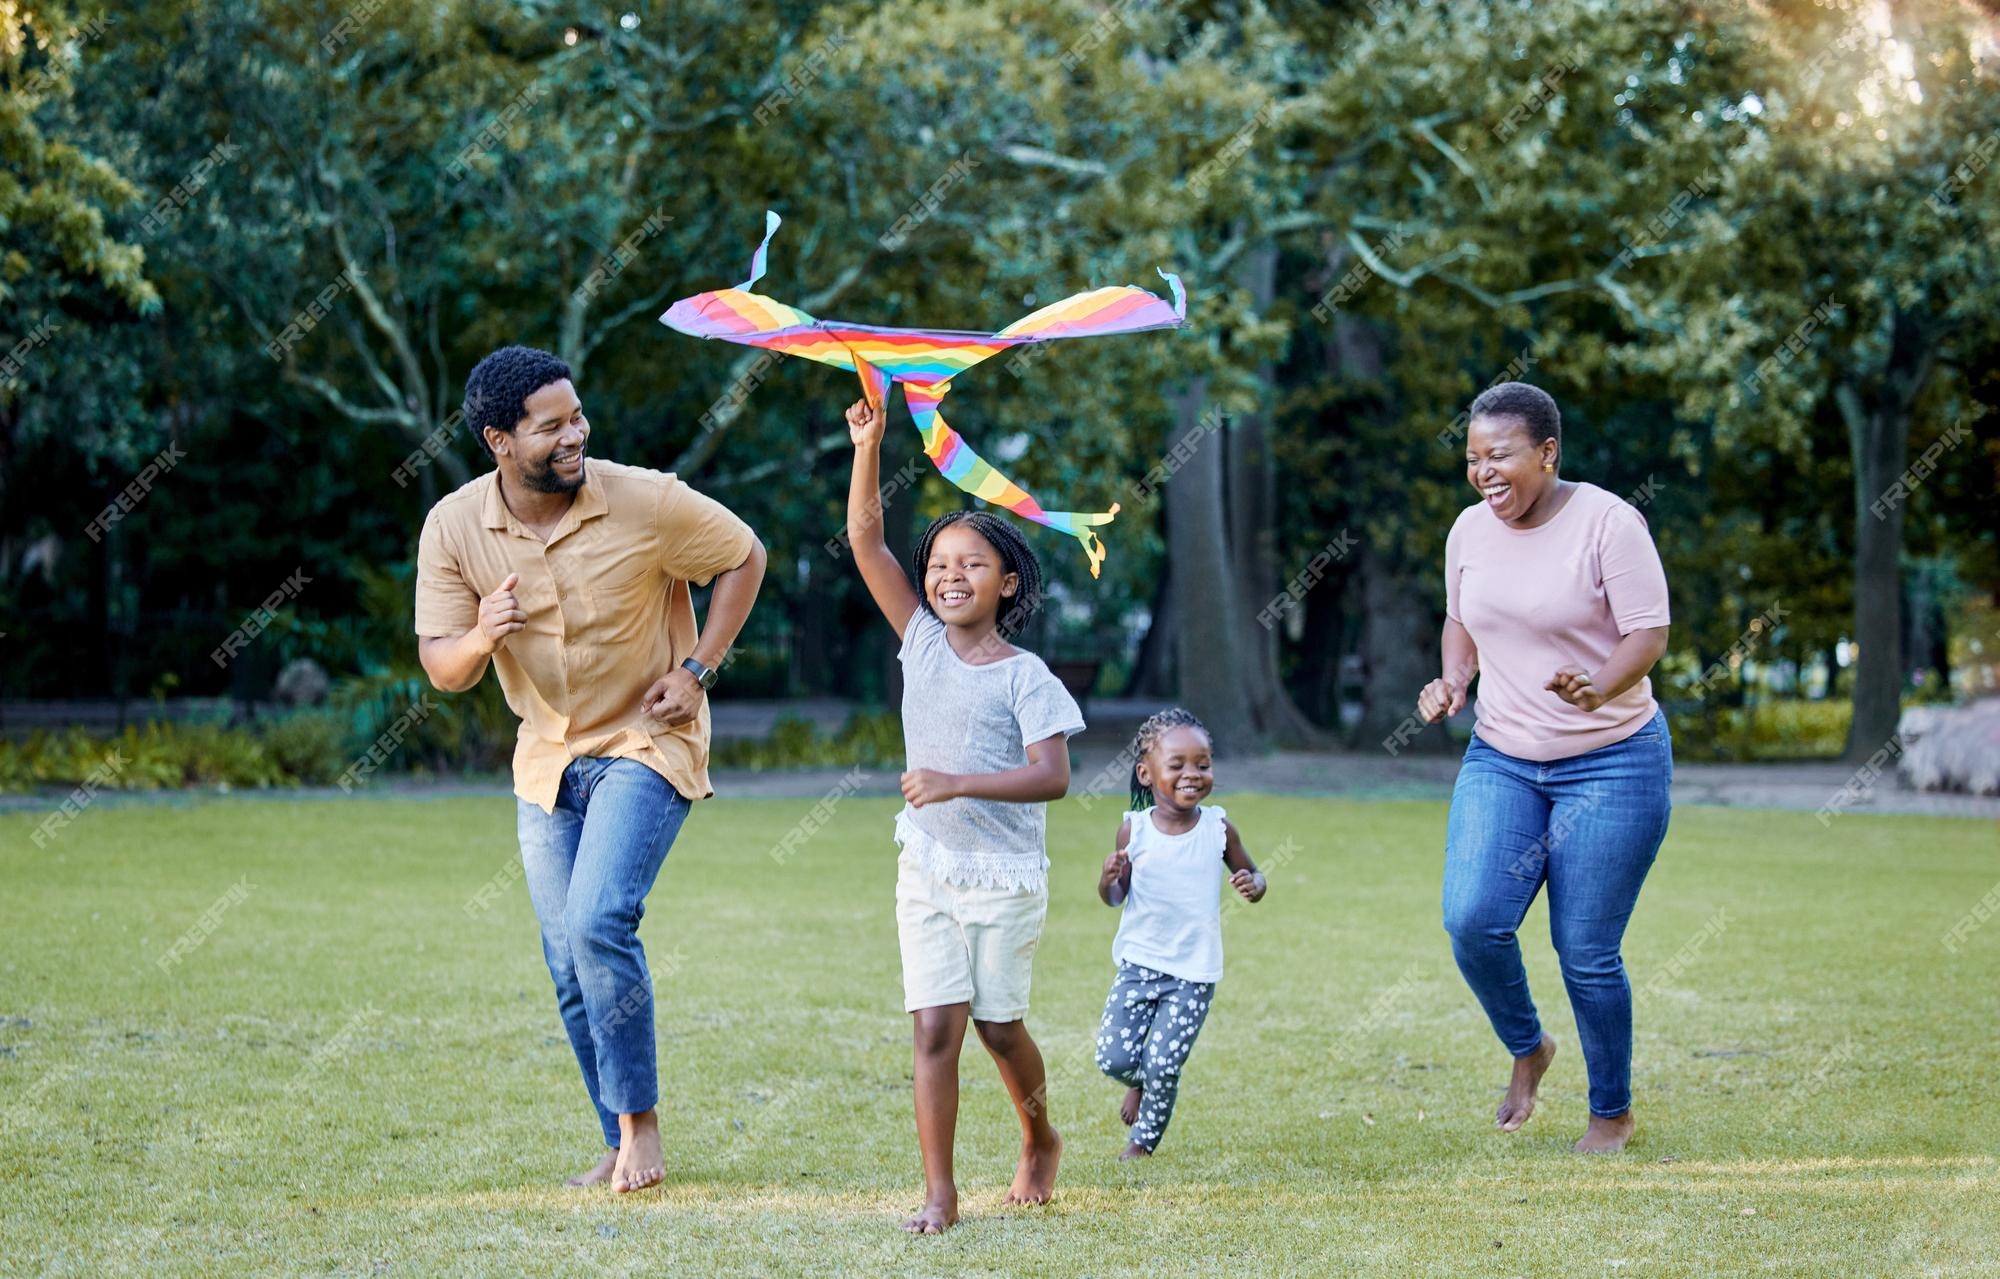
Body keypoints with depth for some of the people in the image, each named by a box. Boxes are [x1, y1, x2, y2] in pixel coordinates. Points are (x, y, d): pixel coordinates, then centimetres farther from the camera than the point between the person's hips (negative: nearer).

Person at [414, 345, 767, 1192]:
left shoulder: (644, 502, -18)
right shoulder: (453, 528, -10)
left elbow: (744, 556, -2)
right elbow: (442, 670, -7)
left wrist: (696, 669, -10)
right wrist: (480, 638, -31)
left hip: (646, 743, -4)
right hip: (546, 757, 4)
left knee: (597, 923, -22)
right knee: (571, 964, 5)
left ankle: (641, 1123, -8)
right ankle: (623, 1150, 17)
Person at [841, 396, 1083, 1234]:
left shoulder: (1025, 677, -8)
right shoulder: (921, 640, 3)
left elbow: (1053, 777, -16)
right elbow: (864, 538, -2)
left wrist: (959, 783, -25)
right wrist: (868, 446, -11)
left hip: (1005, 878, -3)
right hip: (927, 871, 3)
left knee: (998, 1025, 8)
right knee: (934, 1026, -5)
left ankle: (1041, 1140, 36)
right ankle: (939, 1194, -3)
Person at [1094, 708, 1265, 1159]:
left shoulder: (1218, 828, -5)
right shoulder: (1134, 829, -6)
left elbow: (1252, 875, 8)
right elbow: (1115, 898, 2)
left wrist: (1253, 885, -16)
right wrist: (1109, 879, -21)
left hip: (1195, 970, -1)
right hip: (1139, 962, 1)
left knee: (1163, 1064, -4)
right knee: (1114, 1058, -6)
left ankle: (1144, 1140, 22)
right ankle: (1139, 1083, 31)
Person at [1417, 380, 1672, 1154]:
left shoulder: (1606, 522, -13)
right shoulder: (1470, 530, 4)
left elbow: (1649, 633, -15)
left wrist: (1600, 688, -34)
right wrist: (1453, 682, 0)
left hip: (1611, 764, -5)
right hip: (1500, 761, 5)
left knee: (1585, 951, -2)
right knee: (1472, 920, -14)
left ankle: (1613, 1114, 19)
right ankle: (1527, 1049, 16)